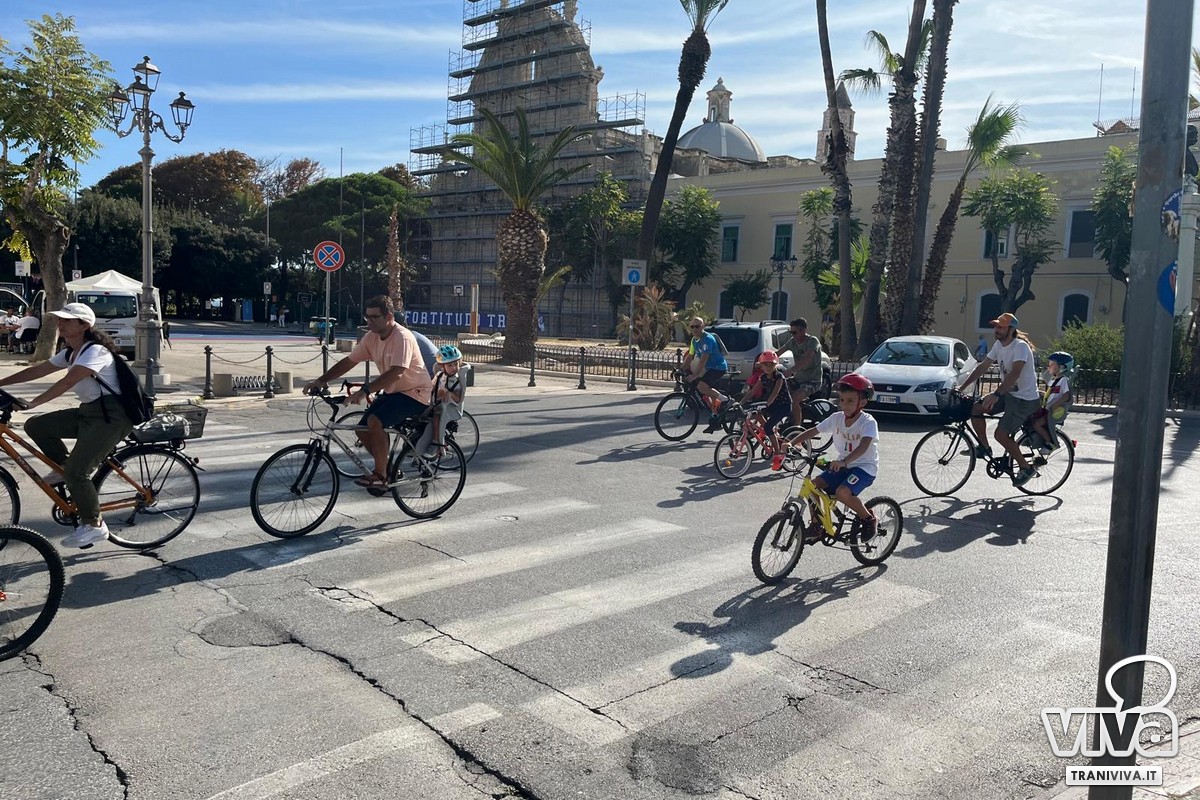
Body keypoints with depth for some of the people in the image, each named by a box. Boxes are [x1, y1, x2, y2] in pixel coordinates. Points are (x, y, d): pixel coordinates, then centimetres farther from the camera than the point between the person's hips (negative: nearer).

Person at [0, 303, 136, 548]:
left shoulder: (95, 351, -17)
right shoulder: (70, 353, 13)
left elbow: (67, 382, -27)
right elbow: (37, 371, 16)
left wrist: (32, 403, -29)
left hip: (111, 416, -9)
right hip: (88, 412, 9)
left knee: (76, 471, -15)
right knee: (35, 426, 1)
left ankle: (94, 526, -1)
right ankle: (64, 467, 16)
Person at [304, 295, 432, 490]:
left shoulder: (402, 337, -24)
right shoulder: (371, 337, 1)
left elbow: (396, 373, -36)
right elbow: (349, 361, 5)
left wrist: (364, 390, -43)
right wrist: (322, 380, -6)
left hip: (414, 392, -9)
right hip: (392, 391, 9)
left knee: (375, 422, -26)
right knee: (363, 429, 0)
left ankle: (380, 476, -13)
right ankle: (389, 470, 18)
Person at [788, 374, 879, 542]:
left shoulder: (868, 422, -20)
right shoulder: (836, 418, -3)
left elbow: (864, 446, -37)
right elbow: (812, 431, -4)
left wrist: (844, 461, -54)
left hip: (864, 467, -6)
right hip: (842, 465, 6)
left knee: (842, 492, -32)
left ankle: (869, 519, -4)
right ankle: (816, 525, 5)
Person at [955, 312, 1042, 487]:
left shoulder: (1020, 347, -22)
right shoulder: (999, 345, 4)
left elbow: (1015, 374, -35)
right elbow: (982, 367, 6)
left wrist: (996, 395, -46)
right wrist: (962, 387, -1)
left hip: (1025, 398, -8)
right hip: (1008, 393, 8)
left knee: (1001, 434, -17)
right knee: (975, 409, -7)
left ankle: (1026, 468, 2)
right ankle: (984, 448, 10)